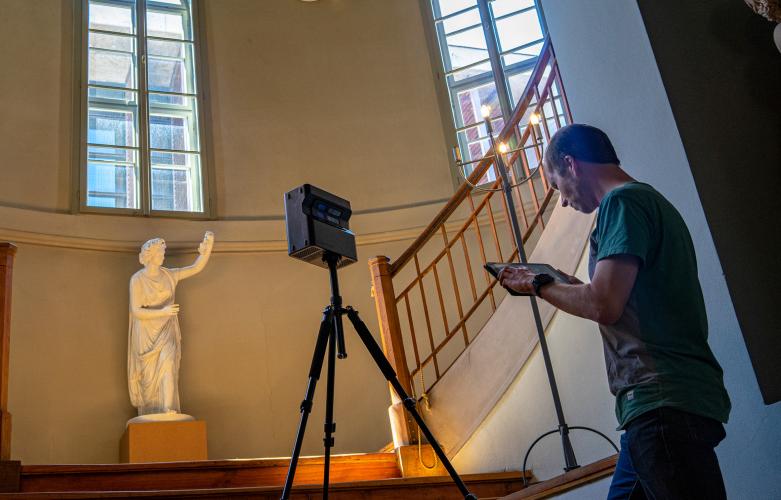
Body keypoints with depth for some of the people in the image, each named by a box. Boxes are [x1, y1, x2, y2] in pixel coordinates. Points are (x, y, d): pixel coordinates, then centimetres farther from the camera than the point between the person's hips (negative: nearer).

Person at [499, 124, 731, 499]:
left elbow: (605, 305, -18)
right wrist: (570, 287, 23)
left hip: (664, 402, -10)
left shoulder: (622, 202, -7)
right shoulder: (653, 201, 23)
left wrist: (539, 285, -2)